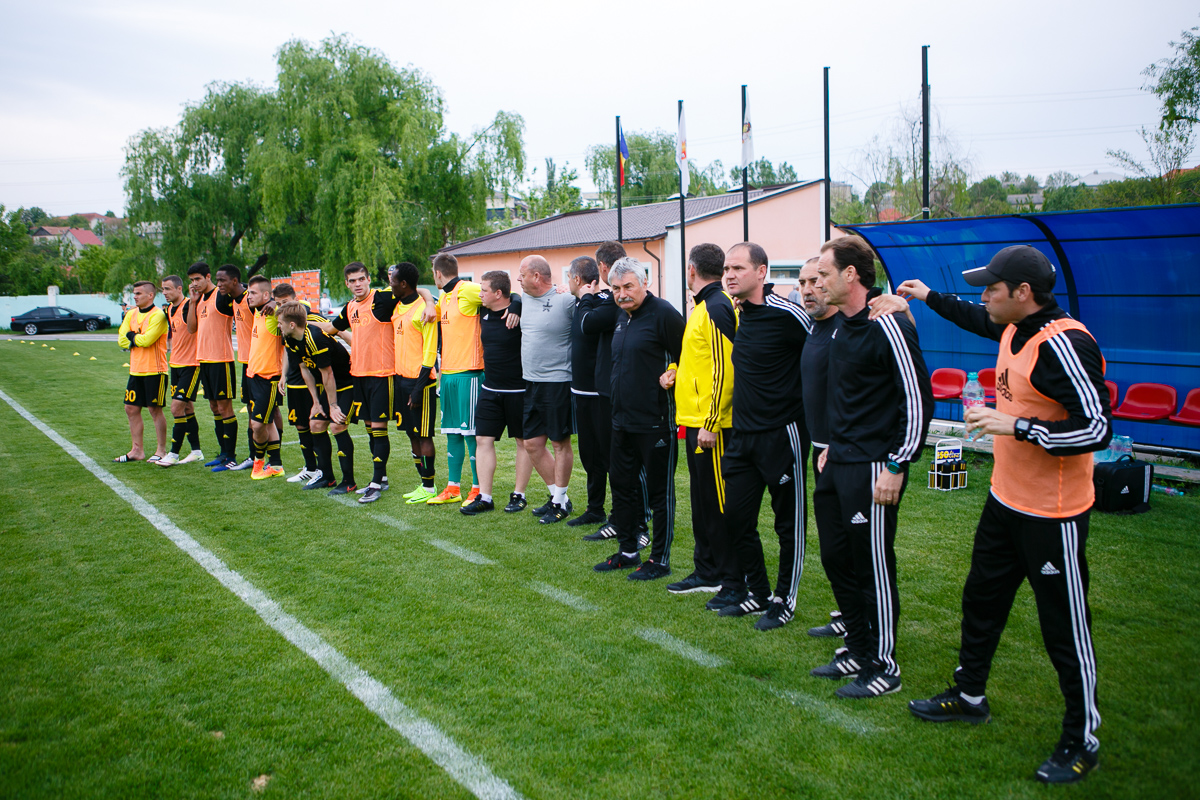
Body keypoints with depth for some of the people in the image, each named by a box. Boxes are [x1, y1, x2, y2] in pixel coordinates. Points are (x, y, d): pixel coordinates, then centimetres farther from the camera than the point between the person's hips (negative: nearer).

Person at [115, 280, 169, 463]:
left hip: (154, 371, -8)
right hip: (136, 370, 8)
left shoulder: (158, 315, -12)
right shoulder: (131, 314, 11)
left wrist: (131, 336, -5)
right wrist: (138, 338, -8)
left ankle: (161, 450, 10)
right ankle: (137, 450, 18)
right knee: (131, 409, 9)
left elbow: (147, 340, -22)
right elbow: (121, 340, 5)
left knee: (155, 410, -1)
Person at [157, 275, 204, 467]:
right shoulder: (168, 309, 13)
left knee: (177, 408, -8)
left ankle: (174, 454, 1)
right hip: (176, 364, 9)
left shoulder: (189, 305, -14)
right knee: (187, 408, 11)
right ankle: (196, 451, 19)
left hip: (191, 365, -9)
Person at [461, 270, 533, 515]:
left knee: (523, 441, 6)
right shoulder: (485, 313, 6)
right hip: (490, 389, 7)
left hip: (518, 390, -7)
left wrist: (516, 309, -26)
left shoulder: (521, 311, -15)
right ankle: (484, 498, 9)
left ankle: (519, 495, 18)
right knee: (483, 440, 3)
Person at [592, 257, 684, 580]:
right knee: (621, 485, 15)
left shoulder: (663, 313, -13)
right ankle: (627, 551, 29)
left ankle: (660, 559, 14)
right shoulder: (622, 317, 13)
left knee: (659, 491, 3)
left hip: (655, 421, -9)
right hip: (622, 419, 9)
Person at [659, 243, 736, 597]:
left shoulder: (716, 308, -15)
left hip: (711, 425, -10)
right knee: (703, 500, 15)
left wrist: (711, 424, -22)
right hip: (696, 421, 10)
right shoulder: (704, 306, 15)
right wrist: (679, 374, 9)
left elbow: (725, 370, -21)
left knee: (717, 501, -2)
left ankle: (730, 576, 9)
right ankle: (706, 571, 25)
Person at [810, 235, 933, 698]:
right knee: (836, 560, 15)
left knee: (874, 568, 1)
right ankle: (859, 652, 30)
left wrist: (897, 467, -17)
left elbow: (918, 400, -17)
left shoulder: (887, 326, -16)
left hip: (873, 468, -9)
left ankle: (884, 667, 17)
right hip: (837, 465, 9)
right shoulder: (842, 327, 12)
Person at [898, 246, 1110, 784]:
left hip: (1052, 515, -9)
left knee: (1065, 627, 4)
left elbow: (1097, 430, -26)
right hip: (1006, 499, 10)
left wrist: (1017, 426, -25)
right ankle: (969, 697, 39)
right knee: (982, 599, 21)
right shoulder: (1015, 330, 3)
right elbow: (979, 320, 28)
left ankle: (1082, 742, 21)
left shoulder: (1064, 344, -24)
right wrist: (929, 297, 33)